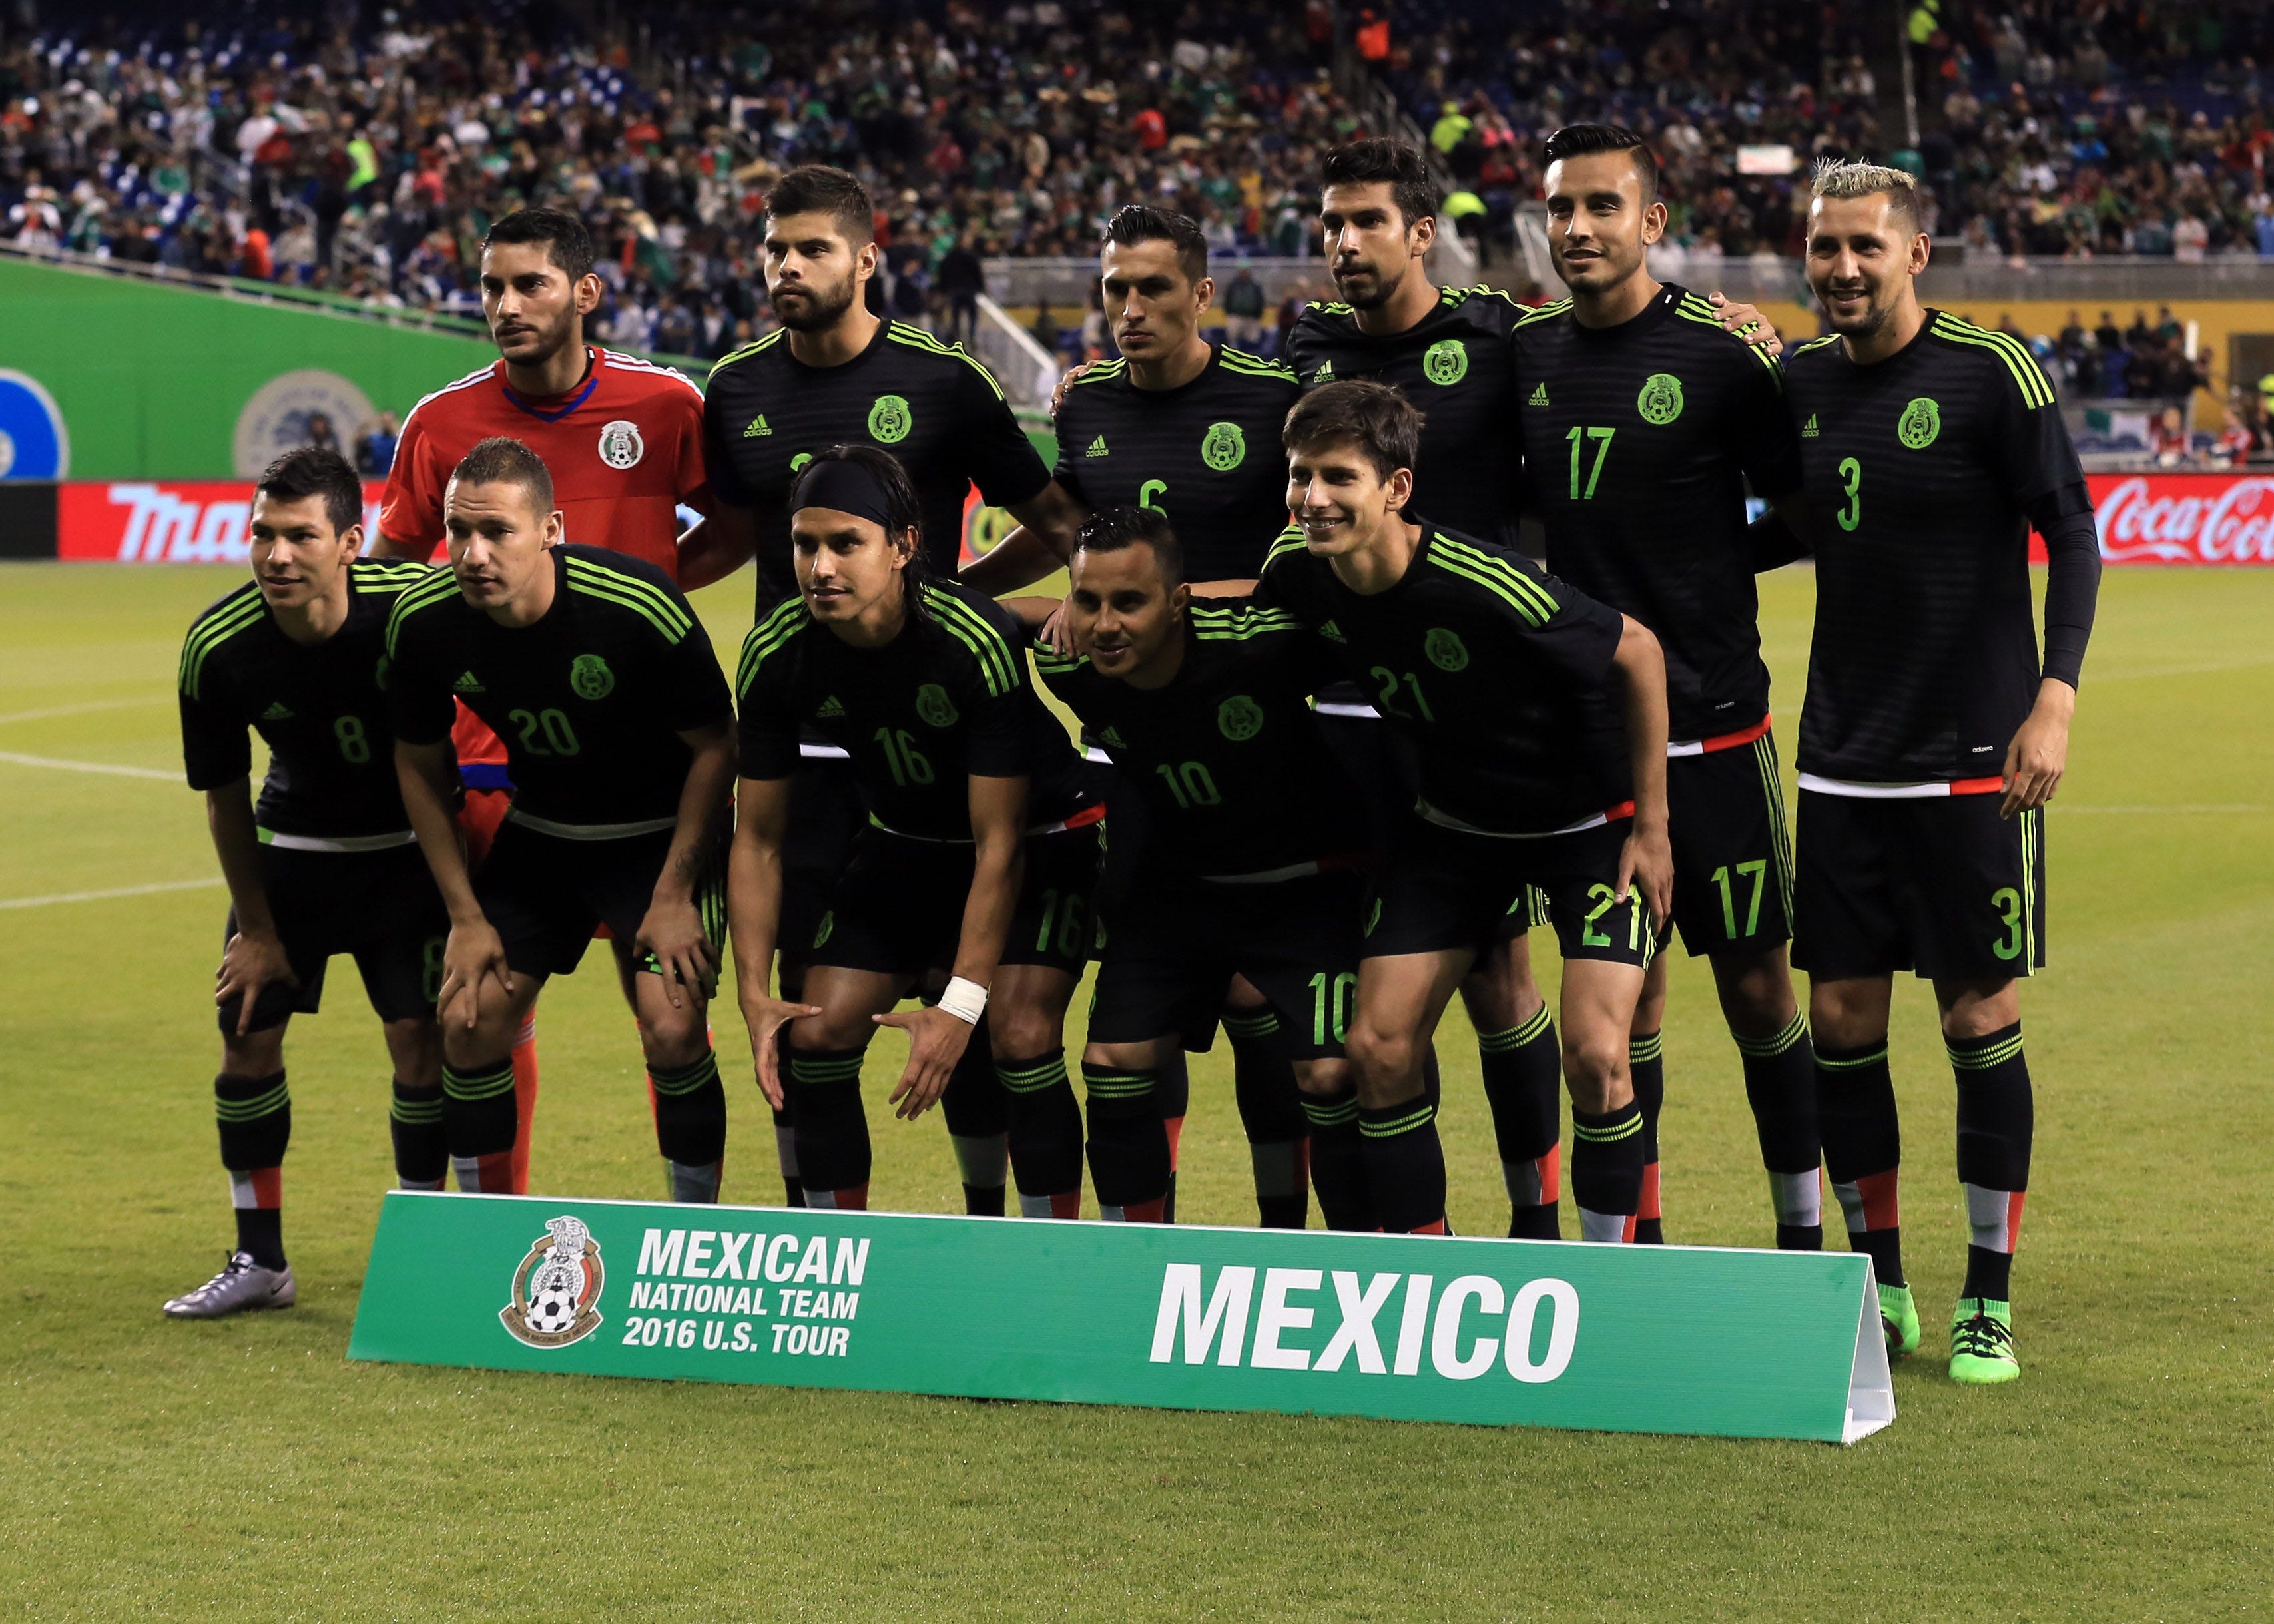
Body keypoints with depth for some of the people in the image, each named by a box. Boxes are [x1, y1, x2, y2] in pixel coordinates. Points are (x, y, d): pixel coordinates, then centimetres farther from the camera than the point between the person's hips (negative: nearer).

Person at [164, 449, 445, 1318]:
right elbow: (225, 795, -5)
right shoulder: (218, 648, -20)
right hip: (290, 847, 2)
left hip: (407, 847, -2)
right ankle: (259, 1261, 15)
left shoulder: (415, 605, -27)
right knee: (247, 1036, 0)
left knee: (420, 1039, -8)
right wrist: (257, 929, -1)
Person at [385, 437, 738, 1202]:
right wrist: (467, 916, -2)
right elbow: (420, 764, 0)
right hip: (538, 833, 4)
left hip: (662, 833, -4)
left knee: (672, 1028, -19)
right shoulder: (424, 622, -18)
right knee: (470, 1020, -5)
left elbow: (715, 746, -15)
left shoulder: (640, 609, -29)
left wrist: (674, 896, -15)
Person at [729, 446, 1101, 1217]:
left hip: (1040, 841, -5)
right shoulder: (776, 654, -19)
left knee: (1020, 1037, -24)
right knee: (816, 1036, -6)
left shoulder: (975, 643, -33)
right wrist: (755, 992, -16)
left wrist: (960, 1005, -32)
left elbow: (1000, 844, -28)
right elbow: (759, 839, -8)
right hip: (904, 844, 5)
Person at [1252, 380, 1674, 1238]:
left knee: (1595, 1053, -18)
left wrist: (1651, 827, -14)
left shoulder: (1483, 587, -33)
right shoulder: (1299, 573, -16)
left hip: (1590, 822, -5)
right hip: (1452, 826, 5)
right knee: (1379, 1046, -4)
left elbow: (1637, 651, -19)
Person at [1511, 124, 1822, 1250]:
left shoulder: (1716, 356, -8)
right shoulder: (1523, 356, 6)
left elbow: (1805, 512, -2)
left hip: (1711, 726, -4)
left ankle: (1802, 1238, 14)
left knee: (1756, 987, 2)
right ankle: (1633, 1244, 16)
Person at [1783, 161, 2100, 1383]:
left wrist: (2054, 696, -17)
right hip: (1841, 762, 5)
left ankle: (1988, 1304, 10)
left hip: (1971, 758, -4)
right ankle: (1880, 1292, 16)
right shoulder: (1800, 382, 6)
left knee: (1980, 1019, 0)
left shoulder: (1990, 373, -8)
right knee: (1840, 1021, 3)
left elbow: (2071, 534, -8)